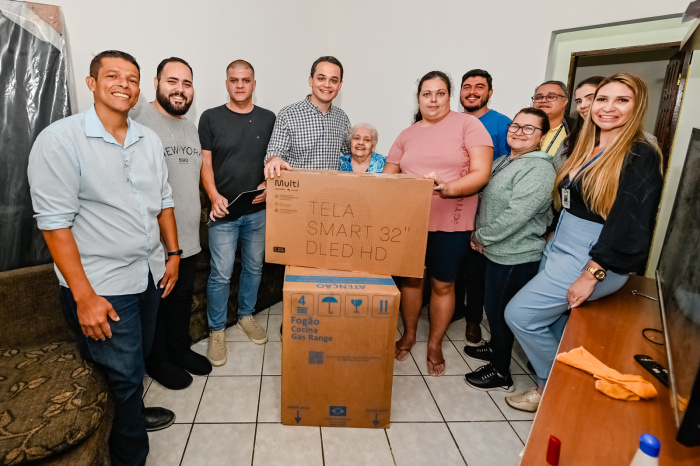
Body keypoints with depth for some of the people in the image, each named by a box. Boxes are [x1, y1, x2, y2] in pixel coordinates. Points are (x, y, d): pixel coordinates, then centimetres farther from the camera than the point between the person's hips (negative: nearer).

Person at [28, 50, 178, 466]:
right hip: (102, 286, -6)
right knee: (124, 373, 5)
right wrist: (84, 296, -19)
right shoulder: (61, 139, -13)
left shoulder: (149, 139, 6)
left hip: (149, 275, 6)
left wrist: (173, 253, 11)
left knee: (138, 358, 23)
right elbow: (55, 223, -17)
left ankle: (133, 413, 50)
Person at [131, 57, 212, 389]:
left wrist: (206, 204, 20)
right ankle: (158, 362, 31)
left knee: (182, 298, 21)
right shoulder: (138, 117, -14)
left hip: (188, 237, 7)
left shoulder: (191, 127, 13)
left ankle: (180, 350, 40)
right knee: (154, 303, 11)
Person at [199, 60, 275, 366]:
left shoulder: (268, 119, 7)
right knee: (221, 273, 0)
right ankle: (216, 331, 18)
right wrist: (214, 196, -16)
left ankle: (246, 315, 35)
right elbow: (205, 163, -2)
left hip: (258, 209, 3)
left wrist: (269, 185, -9)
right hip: (223, 211, -2)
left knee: (254, 266, 14)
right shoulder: (211, 118, 0)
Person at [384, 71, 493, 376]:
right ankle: (409, 335, 33)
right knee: (410, 278, 12)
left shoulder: (468, 124, -2)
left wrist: (448, 187, -26)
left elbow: (481, 173, -10)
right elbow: (387, 176, 11)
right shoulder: (407, 135, 12)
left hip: (450, 222, -3)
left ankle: (435, 344, 27)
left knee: (443, 284, 8)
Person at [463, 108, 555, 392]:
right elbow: (486, 200, 18)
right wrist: (479, 235, 3)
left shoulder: (539, 169, -19)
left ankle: (500, 373, 23)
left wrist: (482, 237, -15)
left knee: (499, 312, 4)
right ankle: (495, 347, 46)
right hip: (495, 252, 8)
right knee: (492, 307, 23)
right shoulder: (503, 161, 10)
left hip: (515, 258, -8)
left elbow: (515, 216, -26)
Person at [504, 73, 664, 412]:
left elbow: (628, 225, -18)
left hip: (595, 259, -8)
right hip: (559, 250, 8)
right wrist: (553, 239, 12)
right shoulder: (587, 150, 13)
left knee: (520, 314, -8)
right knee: (553, 322, 11)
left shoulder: (640, 157, -11)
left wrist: (592, 274, -20)